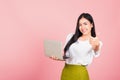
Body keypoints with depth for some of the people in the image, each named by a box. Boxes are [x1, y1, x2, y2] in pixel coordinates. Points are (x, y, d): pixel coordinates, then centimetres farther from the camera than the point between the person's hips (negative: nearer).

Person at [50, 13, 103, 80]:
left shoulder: (95, 42, -4)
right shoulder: (71, 37, 7)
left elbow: (96, 53, -25)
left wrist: (96, 46, -46)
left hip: (80, 74, -3)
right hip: (66, 72, 3)